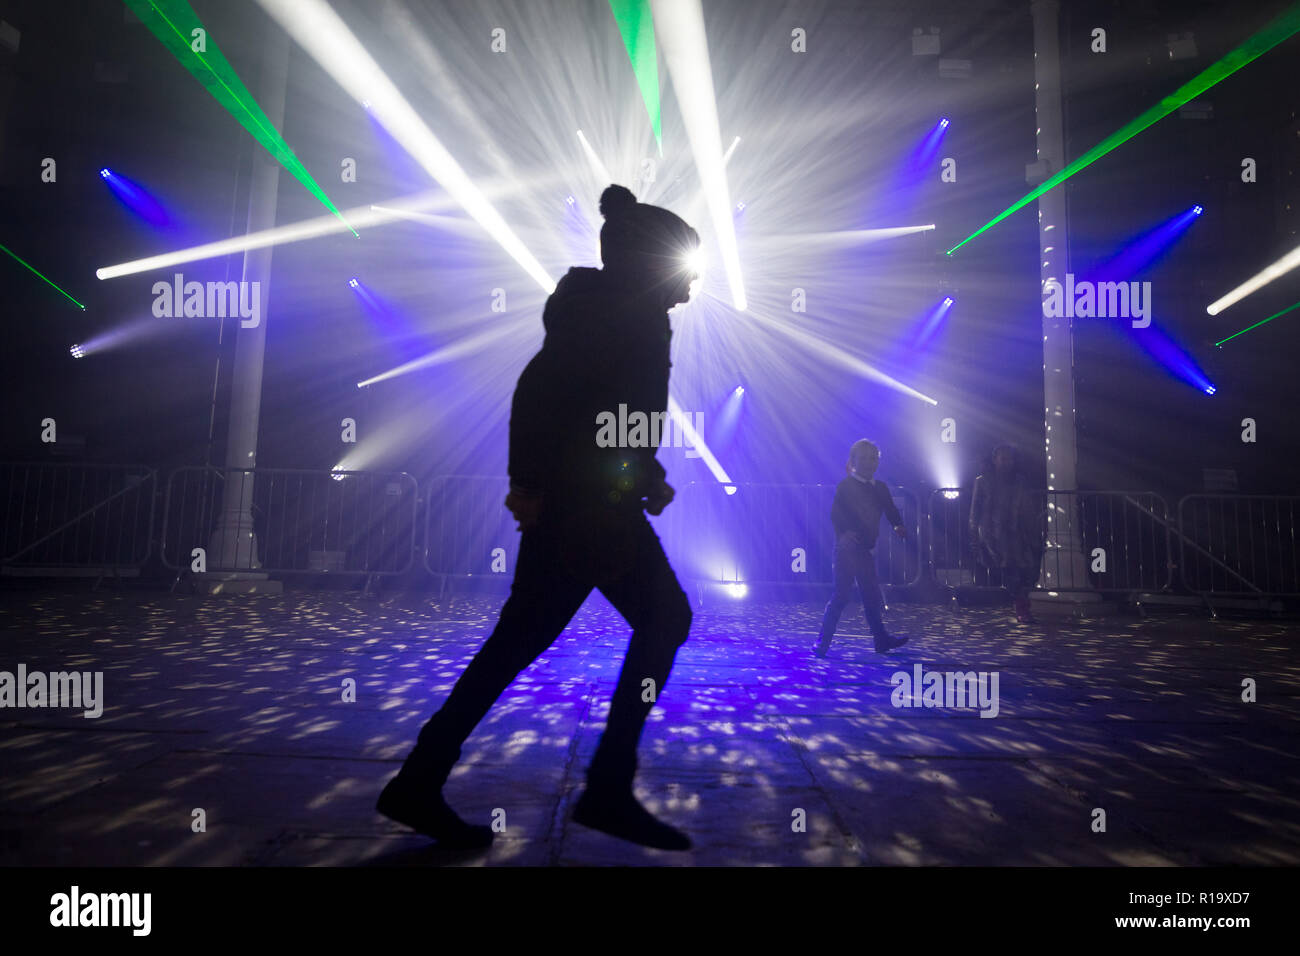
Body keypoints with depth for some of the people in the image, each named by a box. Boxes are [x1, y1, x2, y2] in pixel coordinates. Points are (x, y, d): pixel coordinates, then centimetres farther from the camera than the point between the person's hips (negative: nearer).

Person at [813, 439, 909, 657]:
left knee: (871, 595, 13)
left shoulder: (880, 488, 14)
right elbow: (835, 514, -18)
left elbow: (891, 511, 8)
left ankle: (882, 640, 24)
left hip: (866, 548, 6)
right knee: (842, 594, -8)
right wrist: (843, 533, -36)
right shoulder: (845, 486, -6)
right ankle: (822, 642, 0)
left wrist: (898, 526, -14)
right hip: (847, 547, -6)